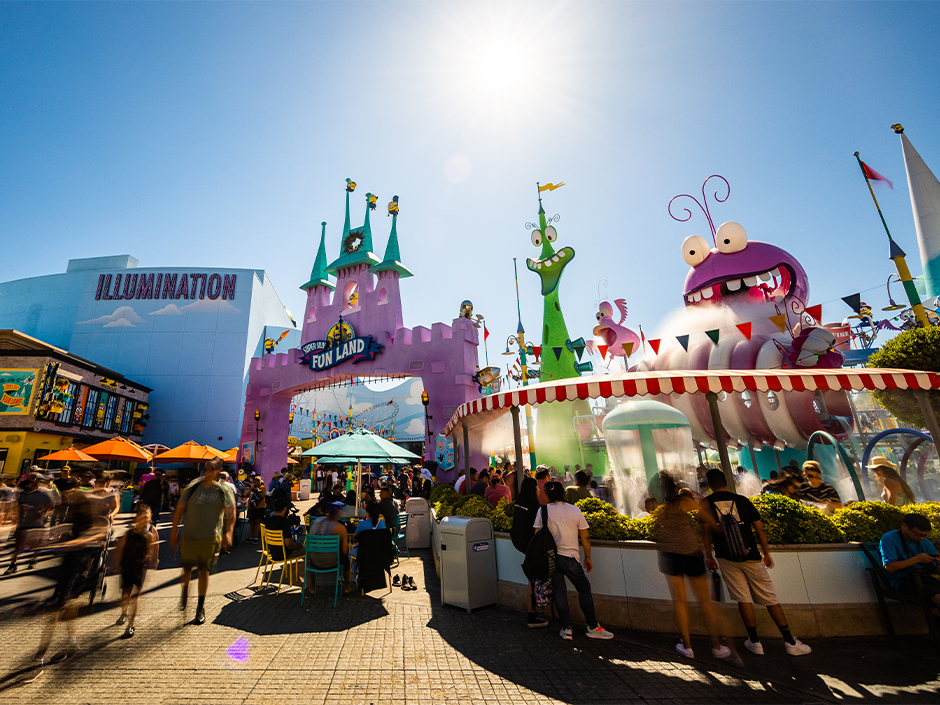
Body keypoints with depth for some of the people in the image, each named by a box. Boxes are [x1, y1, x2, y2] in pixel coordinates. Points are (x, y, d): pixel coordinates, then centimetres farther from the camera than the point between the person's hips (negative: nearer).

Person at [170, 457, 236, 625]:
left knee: (203, 570, 1)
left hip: (211, 537, -2)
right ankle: (185, 591, 45)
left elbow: (231, 513, -3)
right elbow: (179, 510, 7)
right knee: (187, 567, 12)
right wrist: (174, 532, 4)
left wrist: (227, 532, -14)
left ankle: (201, 607, 16)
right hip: (189, 535, 2)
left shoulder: (223, 490, -2)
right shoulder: (192, 488, 1)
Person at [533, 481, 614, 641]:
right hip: (570, 557, -1)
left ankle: (566, 629, 13)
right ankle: (593, 627, 19)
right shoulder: (575, 510, -2)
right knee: (584, 589, 14)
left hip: (550, 557, 1)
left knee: (559, 591, 10)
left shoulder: (543, 511, -2)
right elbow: (585, 537, 2)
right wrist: (588, 558, 14)